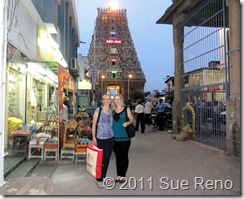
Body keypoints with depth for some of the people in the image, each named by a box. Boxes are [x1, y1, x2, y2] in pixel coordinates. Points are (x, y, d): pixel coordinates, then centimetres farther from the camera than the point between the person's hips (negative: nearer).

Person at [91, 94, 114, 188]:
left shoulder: (111, 110, 7)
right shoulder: (98, 110, -7)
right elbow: (94, 124, -7)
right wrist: (94, 137, -10)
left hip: (110, 138, 5)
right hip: (101, 138, -5)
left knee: (107, 159, 13)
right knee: (102, 159, 0)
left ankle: (103, 177, 30)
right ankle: (99, 180, 18)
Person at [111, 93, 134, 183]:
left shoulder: (126, 109, 0)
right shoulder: (112, 110, 8)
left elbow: (132, 119, 0)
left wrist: (127, 122, -21)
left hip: (124, 137, -3)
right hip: (115, 137, 3)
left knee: (124, 156, 7)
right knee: (117, 156, 12)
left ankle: (123, 175, 20)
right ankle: (119, 175, 25)